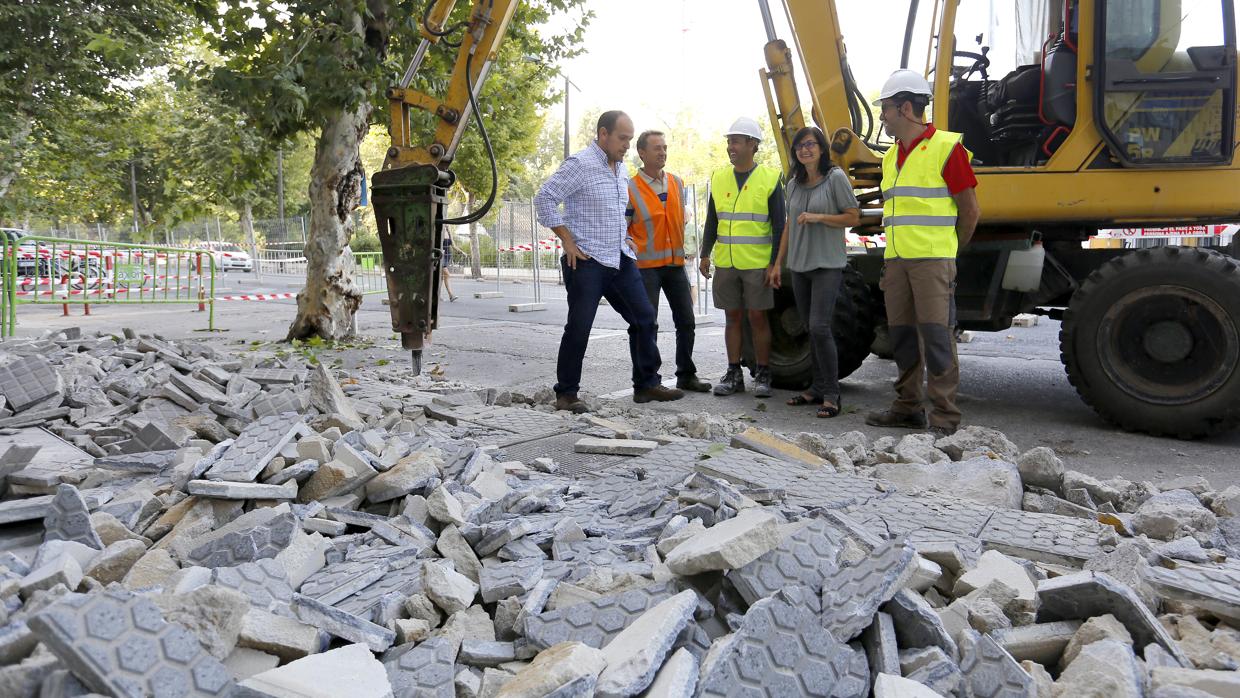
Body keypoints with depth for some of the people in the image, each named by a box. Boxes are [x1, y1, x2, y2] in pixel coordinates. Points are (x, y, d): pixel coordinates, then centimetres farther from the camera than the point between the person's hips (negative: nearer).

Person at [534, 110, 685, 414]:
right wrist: (568, 241, -15)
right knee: (579, 329, -3)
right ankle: (566, 394, 8)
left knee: (644, 318, 7)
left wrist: (624, 241, 17)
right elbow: (544, 199, -15)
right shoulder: (580, 164, -12)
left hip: (621, 260, 8)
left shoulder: (620, 168, 14)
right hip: (586, 263, -8)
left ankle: (646, 385, 16)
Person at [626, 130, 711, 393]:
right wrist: (631, 244, -24)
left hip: (675, 263, 5)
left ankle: (686, 374, 23)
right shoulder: (631, 189, -7)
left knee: (686, 322, 9)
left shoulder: (677, 183, 9)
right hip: (646, 265, -5)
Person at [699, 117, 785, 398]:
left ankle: (762, 374, 12)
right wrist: (705, 254, 6)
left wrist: (775, 263, -9)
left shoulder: (770, 178, -3)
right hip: (725, 264, 4)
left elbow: (779, 225, -4)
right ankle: (734, 373, 16)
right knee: (733, 316, 9)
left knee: (757, 317, 1)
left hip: (758, 264, -4)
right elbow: (712, 222, 13)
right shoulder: (719, 178, 8)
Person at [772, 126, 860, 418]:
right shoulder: (793, 185, 13)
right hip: (799, 266, 6)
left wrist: (819, 217, -16)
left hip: (827, 265, -6)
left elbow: (854, 217, -6)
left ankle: (832, 396, -8)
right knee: (811, 330, 10)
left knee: (820, 328, -15)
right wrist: (778, 262, 16)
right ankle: (818, 388, 18)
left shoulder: (836, 178, -5)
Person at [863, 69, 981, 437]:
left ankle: (944, 417, -3)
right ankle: (908, 406, 20)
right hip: (897, 259, 7)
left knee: (936, 334, -8)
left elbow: (970, 210, -3)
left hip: (932, 259, -7)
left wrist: (949, 250, 7)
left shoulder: (945, 147, -6)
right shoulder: (892, 157, 17)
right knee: (902, 333, 10)